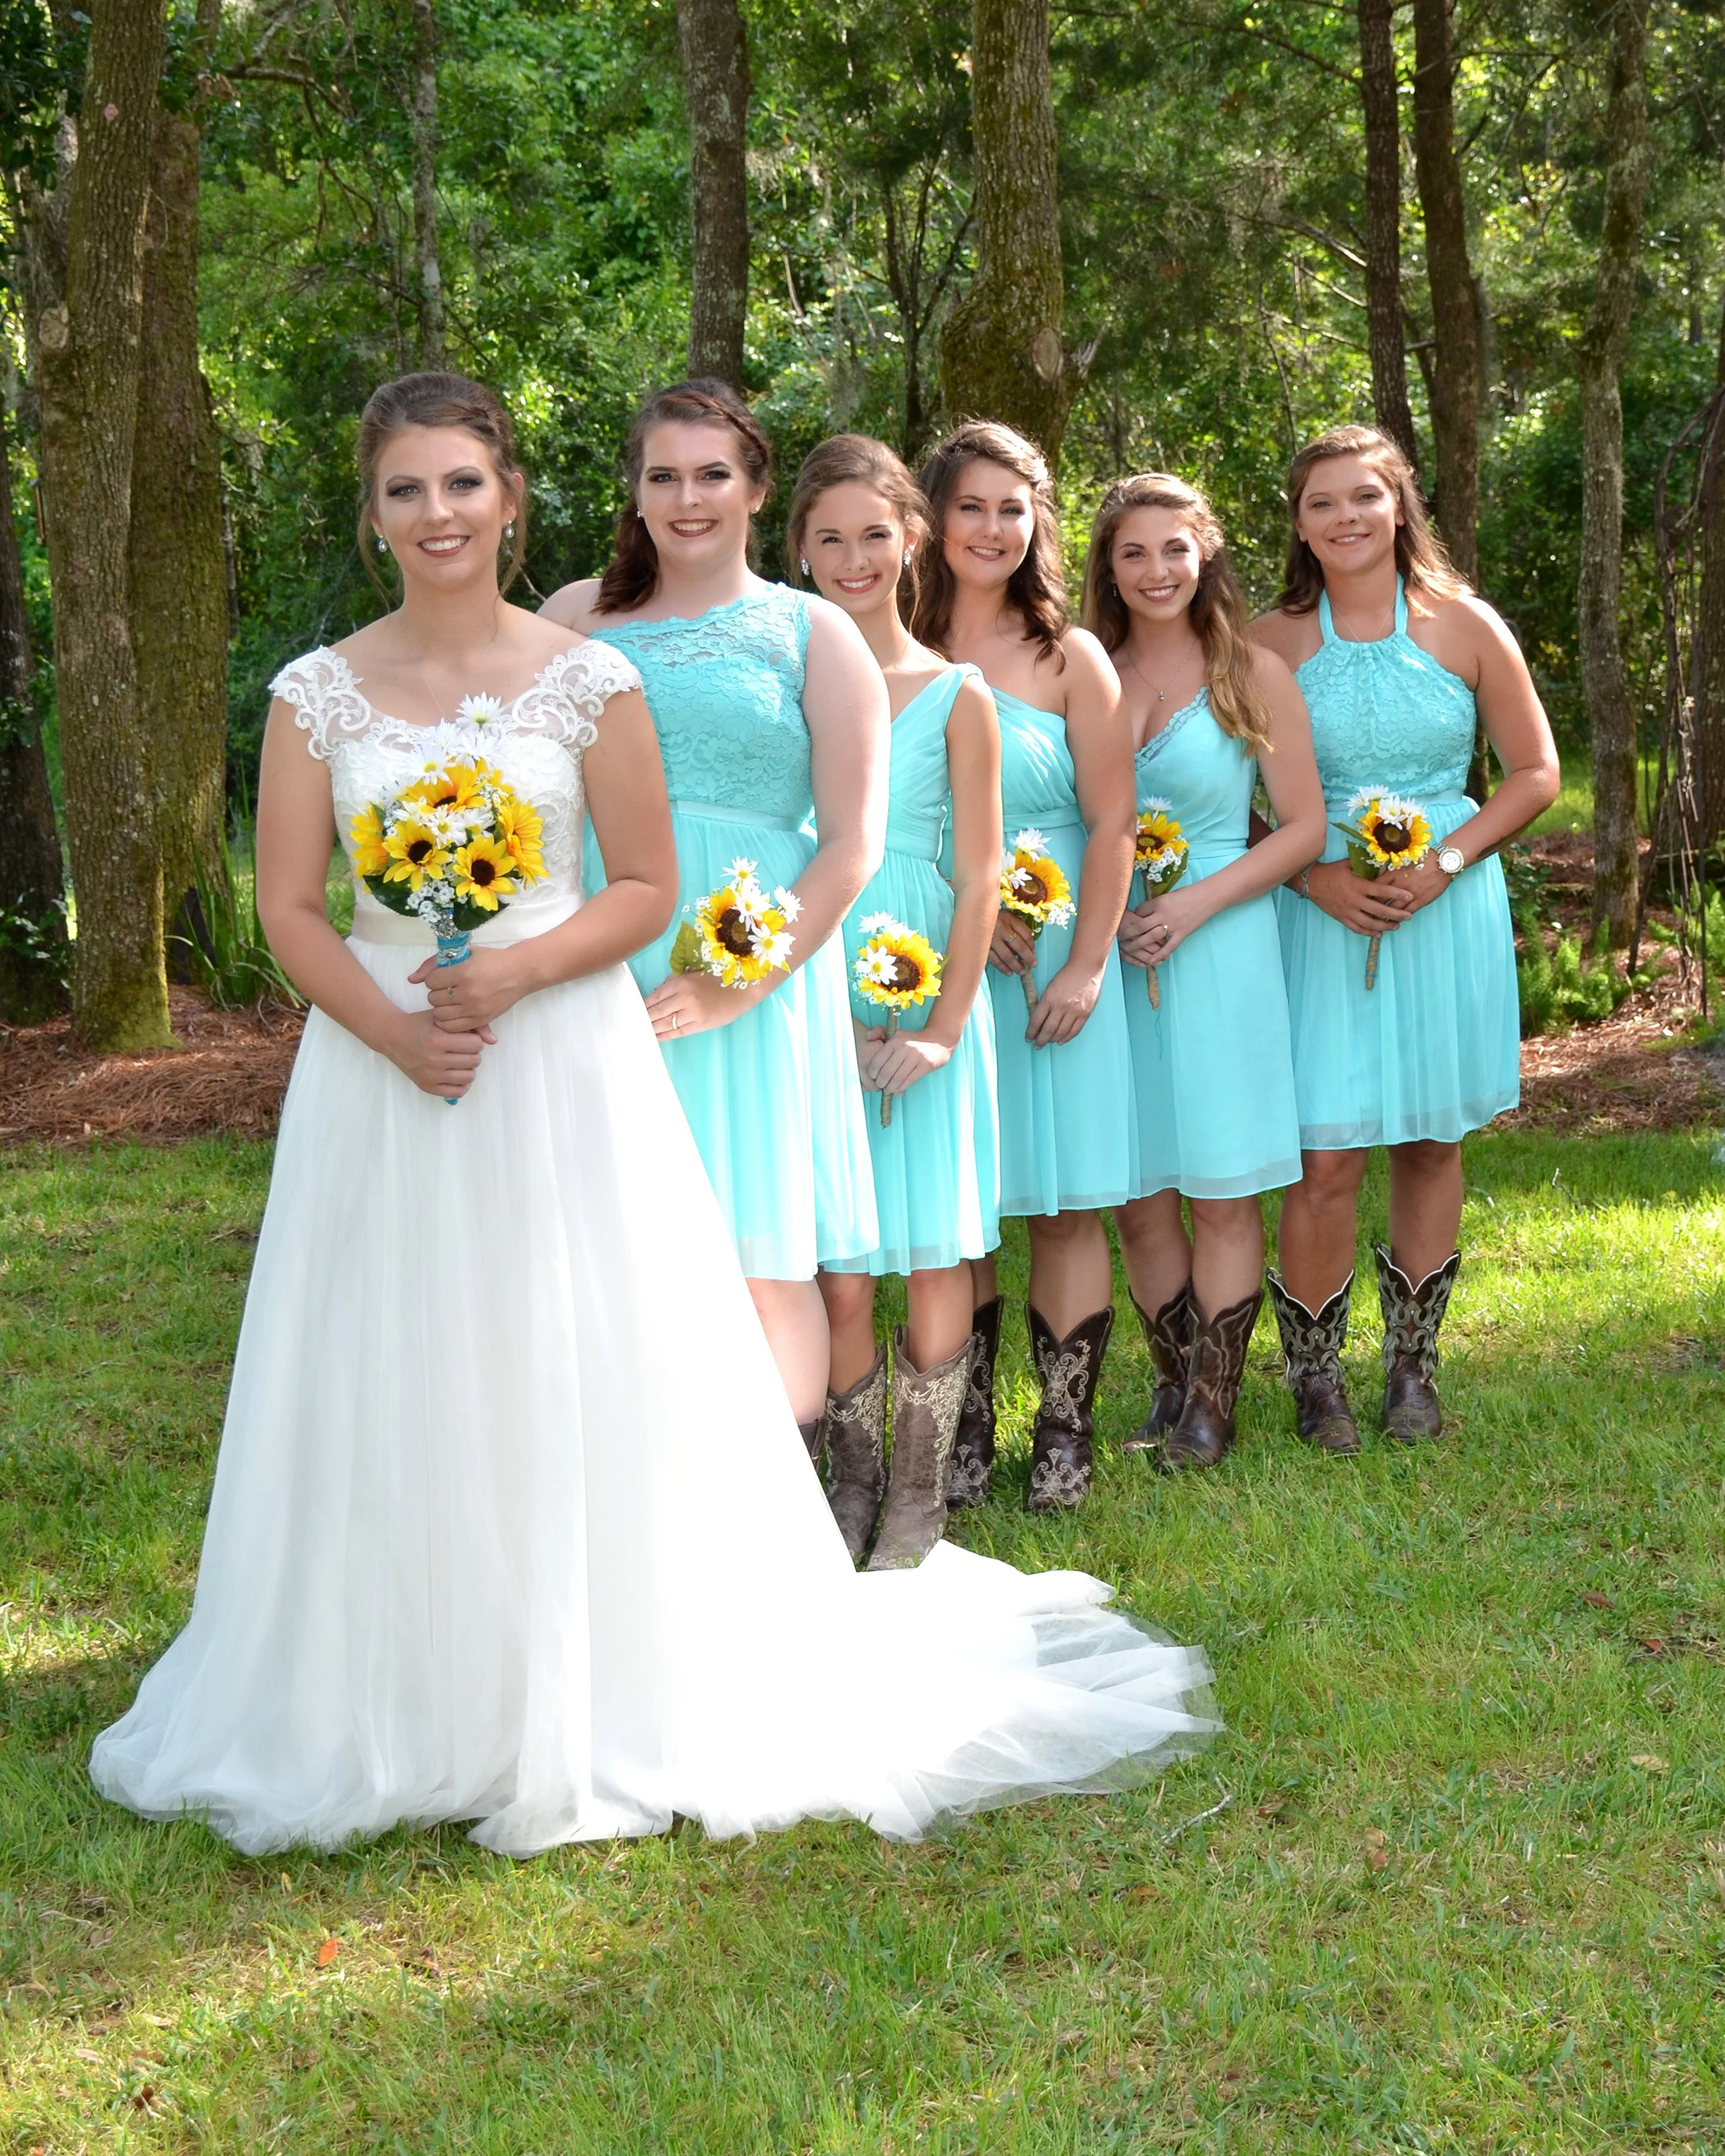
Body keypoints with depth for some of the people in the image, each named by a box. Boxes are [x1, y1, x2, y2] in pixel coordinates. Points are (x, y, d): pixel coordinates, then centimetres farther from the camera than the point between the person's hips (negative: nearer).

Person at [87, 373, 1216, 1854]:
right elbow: (289, 908, 2)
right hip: (380, 1065, 2)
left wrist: (517, 970, -16)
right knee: (396, 1389, 6)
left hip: (564, 1065, -2)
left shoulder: (587, 680, -1)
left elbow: (646, 890, 0)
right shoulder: (320, 693, 3)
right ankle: (395, 1712, 19)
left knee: (578, 1384, 1)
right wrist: (394, 1027, -14)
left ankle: (605, 1700, 14)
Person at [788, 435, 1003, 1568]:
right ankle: (852, 1483, 16)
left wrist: (944, 1026, -5)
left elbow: (979, 875, 1)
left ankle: (919, 1495, 14)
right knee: (837, 1271, -1)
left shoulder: (954, 694, 2)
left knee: (936, 1258, 0)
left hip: (923, 997, -1)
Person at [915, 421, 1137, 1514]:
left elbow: (1113, 822, 0)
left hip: (1055, 959, -1)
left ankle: (1066, 1435, 9)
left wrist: (1085, 965, -8)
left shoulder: (1071, 657, 4)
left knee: (1067, 1200, 0)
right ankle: (963, 1436, 13)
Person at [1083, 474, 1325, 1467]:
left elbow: (1304, 826, -1)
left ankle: (1213, 1407, 8)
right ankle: (1175, 1388, 19)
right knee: (1139, 1196, 5)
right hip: (1109, 952, 3)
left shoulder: (1254, 673, 1)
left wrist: (1194, 904, -12)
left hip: (1221, 948, -3)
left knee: (1224, 1190, -1)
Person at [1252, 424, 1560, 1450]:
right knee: (1328, 1156, -7)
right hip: (1323, 914, -1)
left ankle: (1413, 1366, 24)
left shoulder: (1465, 626, 0)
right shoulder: (1274, 641, 1)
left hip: (1448, 910, 1)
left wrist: (1443, 862, -10)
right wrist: (1314, 875, -12)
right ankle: (1316, 1376, 10)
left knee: (1432, 1141, 9)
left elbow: (1537, 773, 4)